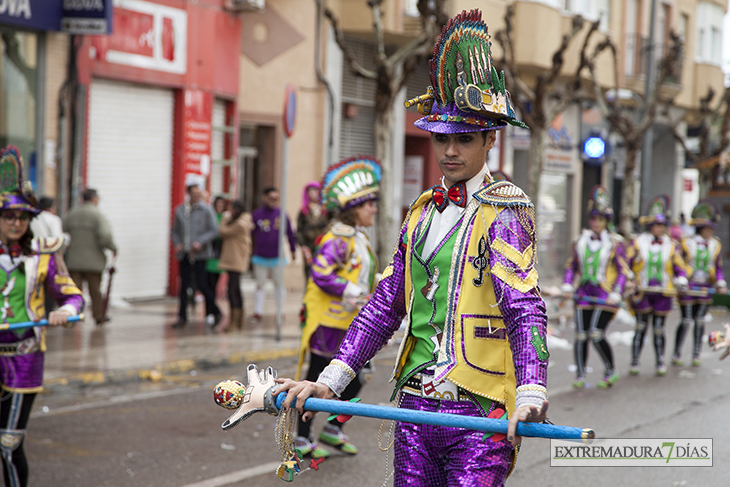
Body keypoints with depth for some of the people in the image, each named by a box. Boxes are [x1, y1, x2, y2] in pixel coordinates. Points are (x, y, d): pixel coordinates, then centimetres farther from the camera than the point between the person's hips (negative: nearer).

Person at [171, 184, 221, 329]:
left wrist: (200, 242, -17)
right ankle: (182, 317, 10)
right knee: (184, 285, 3)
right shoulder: (180, 210, 9)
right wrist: (177, 244, -1)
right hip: (184, 253, 4)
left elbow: (214, 230, -5)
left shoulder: (206, 209, -3)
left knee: (202, 284, -7)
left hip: (200, 253, -3)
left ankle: (215, 312, 12)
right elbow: (175, 230, 17)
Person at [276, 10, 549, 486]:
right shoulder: (422, 211, 15)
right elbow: (386, 304, 14)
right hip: (415, 405, 6)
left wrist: (530, 394, -34)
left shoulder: (505, 208, -5)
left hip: (479, 414, -6)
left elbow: (523, 308, -18)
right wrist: (331, 380, 3)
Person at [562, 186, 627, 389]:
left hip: (605, 295, -4)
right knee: (581, 336, -2)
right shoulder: (581, 241, 11)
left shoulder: (615, 243, 0)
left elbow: (623, 271, -2)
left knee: (596, 335, -12)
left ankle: (611, 371, 8)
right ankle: (580, 376, 10)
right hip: (584, 294, 4)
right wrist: (567, 286, 0)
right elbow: (571, 266, 14)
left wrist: (616, 294, -13)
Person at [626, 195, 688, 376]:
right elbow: (625, 264, 1)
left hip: (663, 294, 1)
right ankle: (634, 363, 9)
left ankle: (660, 362, 20)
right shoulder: (637, 244, 0)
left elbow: (680, 267, 4)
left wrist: (681, 279, -15)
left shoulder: (671, 246, 5)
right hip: (641, 293, -1)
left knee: (659, 330, 5)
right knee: (641, 327, -1)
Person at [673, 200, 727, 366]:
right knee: (686, 321, -2)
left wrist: (721, 284, -3)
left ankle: (696, 356, 14)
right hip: (688, 287, -4)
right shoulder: (686, 243, -7)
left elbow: (718, 267, 10)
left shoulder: (715, 244, 5)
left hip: (705, 289, 4)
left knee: (699, 321, 6)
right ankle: (676, 355, 11)